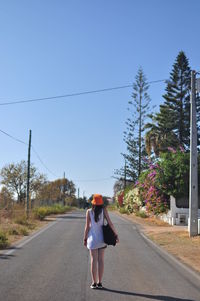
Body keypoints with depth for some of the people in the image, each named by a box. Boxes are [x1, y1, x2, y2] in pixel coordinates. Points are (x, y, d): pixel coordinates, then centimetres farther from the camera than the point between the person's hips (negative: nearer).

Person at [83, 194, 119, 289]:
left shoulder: (89, 212, -7)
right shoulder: (104, 210, -6)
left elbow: (87, 227, -5)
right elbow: (110, 223, -8)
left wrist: (85, 239, 4)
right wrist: (116, 235, -1)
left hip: (92, 238, -1)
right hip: (102, 238, 1)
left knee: (93, 260, 5)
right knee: (101, 260, 8)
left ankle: (94, 283, 6)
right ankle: (99, 283, 12)